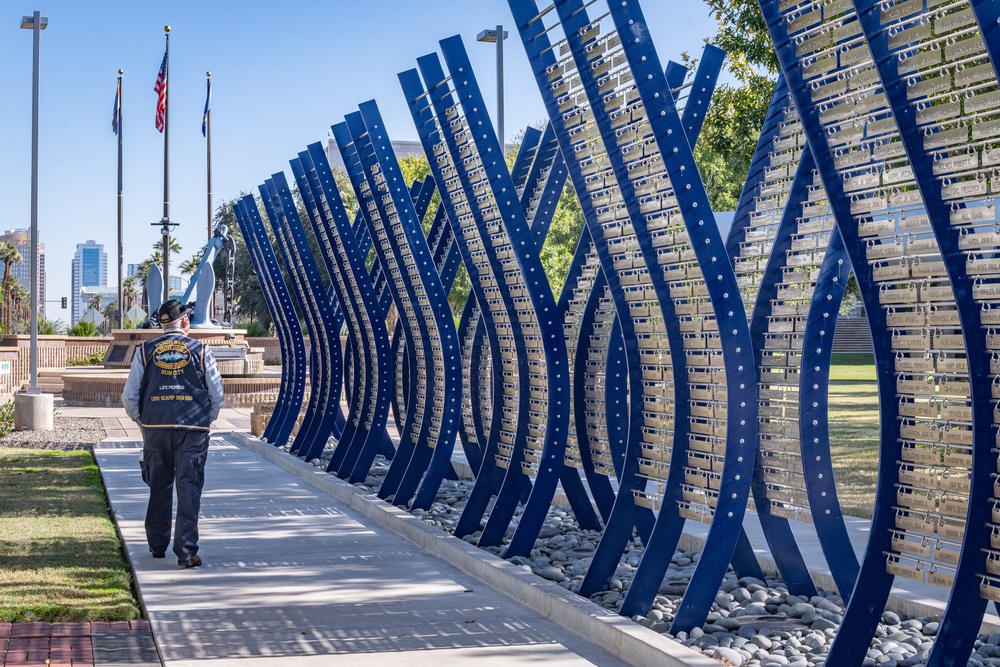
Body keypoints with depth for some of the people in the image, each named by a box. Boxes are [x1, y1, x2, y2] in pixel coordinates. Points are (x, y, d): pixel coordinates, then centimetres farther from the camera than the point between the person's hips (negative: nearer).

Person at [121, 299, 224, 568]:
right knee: (189, 490, -2)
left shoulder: (145, 351, 6)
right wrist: (206, 421, 18)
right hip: (193, 430, -2)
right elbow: (217, 395, 3)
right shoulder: (201, 351, 3)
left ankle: (157, 546, 25)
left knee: (159, 488, 15)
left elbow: (129, 396, 4)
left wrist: (142, 421, 18)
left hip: (154, 428, 2)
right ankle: (186, 552, -7)